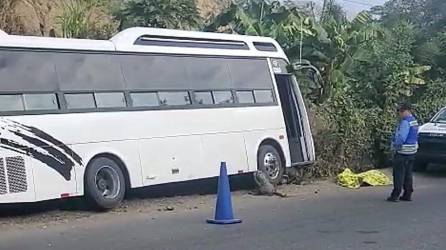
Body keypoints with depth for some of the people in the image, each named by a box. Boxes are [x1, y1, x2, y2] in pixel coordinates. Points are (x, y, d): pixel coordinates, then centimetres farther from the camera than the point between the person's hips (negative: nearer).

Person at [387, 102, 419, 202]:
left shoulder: (405, 122, -20)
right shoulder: (414, 121, 11)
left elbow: (401, 137, -25)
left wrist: (396, 147, -12)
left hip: (403, 152, -9)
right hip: (412, 151, 9)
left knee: (399, 174, -2)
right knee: (408, 174, 13)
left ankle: (395, 195, 2)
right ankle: (407, 195, 17)